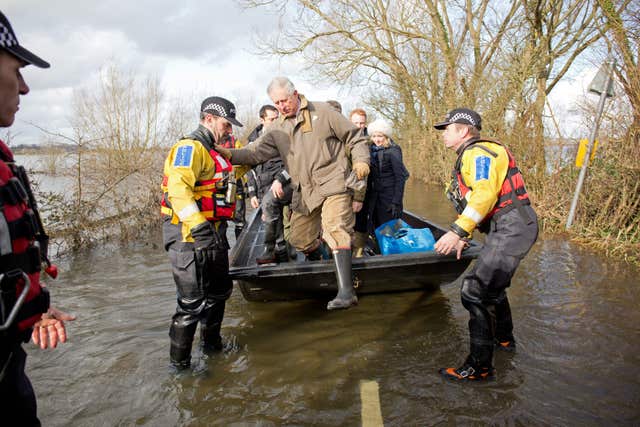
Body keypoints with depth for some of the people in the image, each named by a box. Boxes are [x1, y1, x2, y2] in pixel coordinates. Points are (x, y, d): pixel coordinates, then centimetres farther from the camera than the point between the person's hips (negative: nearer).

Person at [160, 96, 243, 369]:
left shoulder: (210, 152, 20)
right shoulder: (190, 147, -14)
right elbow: (178, 186, -29)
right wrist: (197, 224, -38)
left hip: (211, 233, 11)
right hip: (190, 235, -11)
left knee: (219, 292, 22)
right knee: (193, 303, -5)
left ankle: (212, 344, 42)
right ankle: (179, 364, 11)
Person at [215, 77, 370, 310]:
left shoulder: (322, 112, 1)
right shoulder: (278, 128, 13)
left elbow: (354, 137, 4)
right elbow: (258, 151, 2)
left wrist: (361, 160, -10)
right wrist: (230, 155, -13)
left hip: (333, 184, -5)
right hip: (304, 192, 6)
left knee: (336, 230, -21)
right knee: (300, 239, 10)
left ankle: (346, 291, -25)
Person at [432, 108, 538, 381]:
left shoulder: (478, 152, -11)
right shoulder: (468, 157, 22)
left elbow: (485, 194, -25)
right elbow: (475, 198, 26)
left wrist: (458, 231, -28)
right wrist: (463, 236, 23)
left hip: (512, 227, -11)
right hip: (505, 228, 11)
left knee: (475, 291, -14)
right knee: (491, 284, 26)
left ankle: (480, 367, -7)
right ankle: (504, 339, 46)